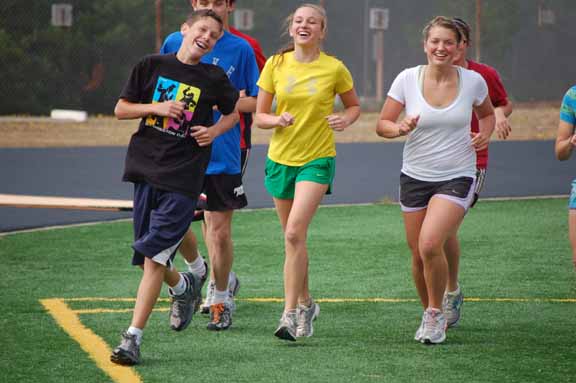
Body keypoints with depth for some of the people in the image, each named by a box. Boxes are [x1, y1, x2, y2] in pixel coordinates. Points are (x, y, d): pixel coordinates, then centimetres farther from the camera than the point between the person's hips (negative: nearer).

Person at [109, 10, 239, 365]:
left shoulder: (214, 79, 3)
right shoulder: (152, 66, 5)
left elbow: (233, 113, 21)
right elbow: (121, 109, 8)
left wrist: (215, 131, 1)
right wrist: (157, 108, -7)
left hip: (183, 178, -3)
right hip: (146, 168, 3)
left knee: (153, 256, -12)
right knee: (152, 259, 8)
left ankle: (133, 337, -11)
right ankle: (183, 286, 41)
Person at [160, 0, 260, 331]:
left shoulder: (241, 49, 0)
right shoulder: (174, 43, 5)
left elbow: (256, 102, 1)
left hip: (223, 153, -1)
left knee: (220, 231, 2)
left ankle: (221, 299, 18)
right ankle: (196, 270, 26)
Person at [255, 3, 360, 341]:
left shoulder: (334, 68, -4)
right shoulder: (276, 64, 0)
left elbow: (354, 105, 11)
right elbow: (259, 116, 4)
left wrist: (345, 120, -11)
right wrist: (278, 120, -17)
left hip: (318, 159, -3)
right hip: (281, 159, 3)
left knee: (295, 233, -19)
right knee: (293, 237, 12)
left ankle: (290, 314, -17)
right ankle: (306, 303, 33)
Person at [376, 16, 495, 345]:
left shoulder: (473, 81, -4)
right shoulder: (408, 79, -5)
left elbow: (487, 114, 17)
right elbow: (382, 124, 1)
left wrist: (485, 133, -4)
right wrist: (400, 128, -21)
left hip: (457, 178, -2)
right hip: (415, 178, 2)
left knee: (430, 244, -22)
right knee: (418, 255, 5)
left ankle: (436, 314, -2)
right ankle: (430, 315, 30)